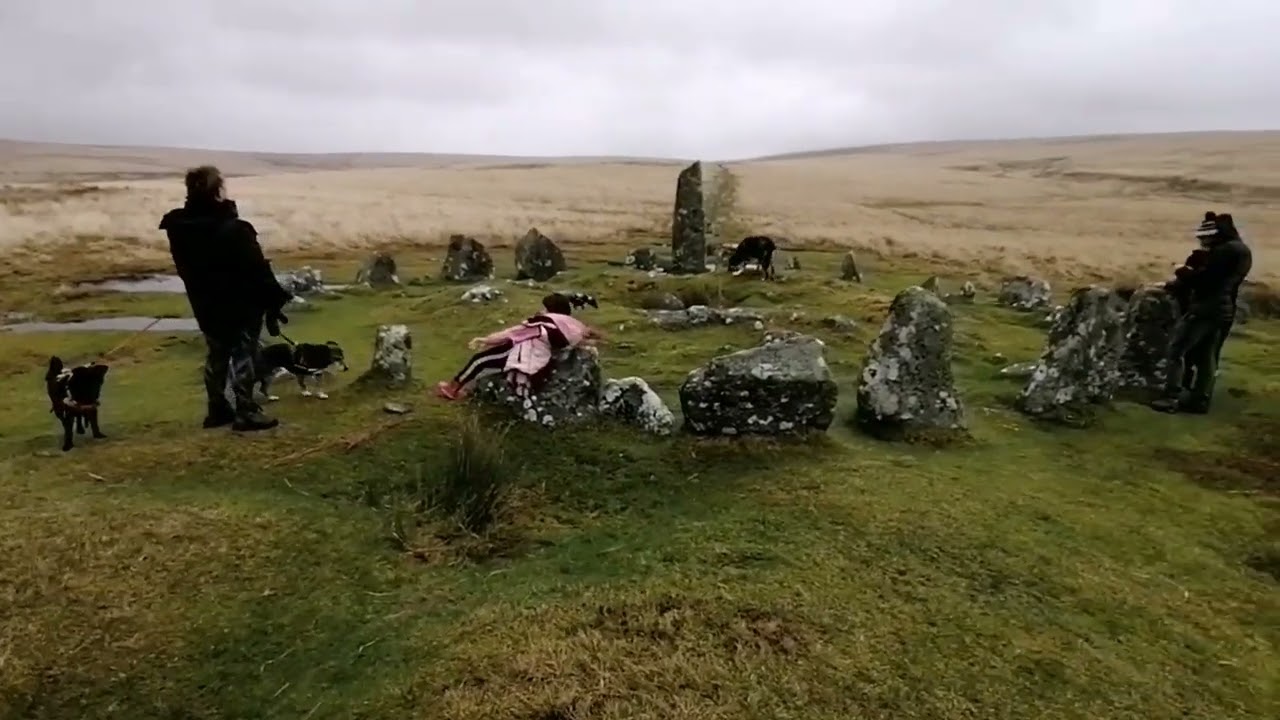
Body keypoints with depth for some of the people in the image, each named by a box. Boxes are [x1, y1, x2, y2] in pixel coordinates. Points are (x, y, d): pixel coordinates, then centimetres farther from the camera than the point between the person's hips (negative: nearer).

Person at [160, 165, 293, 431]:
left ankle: (217, 410, 23)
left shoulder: (179, 228, 1)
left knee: (217, 356, 16)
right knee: (242, 356, -1)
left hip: (206, 306, 7)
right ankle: (246, 413, 1)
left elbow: (184, 268, 11)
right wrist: (274, 302, -10)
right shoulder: (234, 229, -22)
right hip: (242, 305, -7)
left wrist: (202, 295, 20)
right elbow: (258, 270, -19)